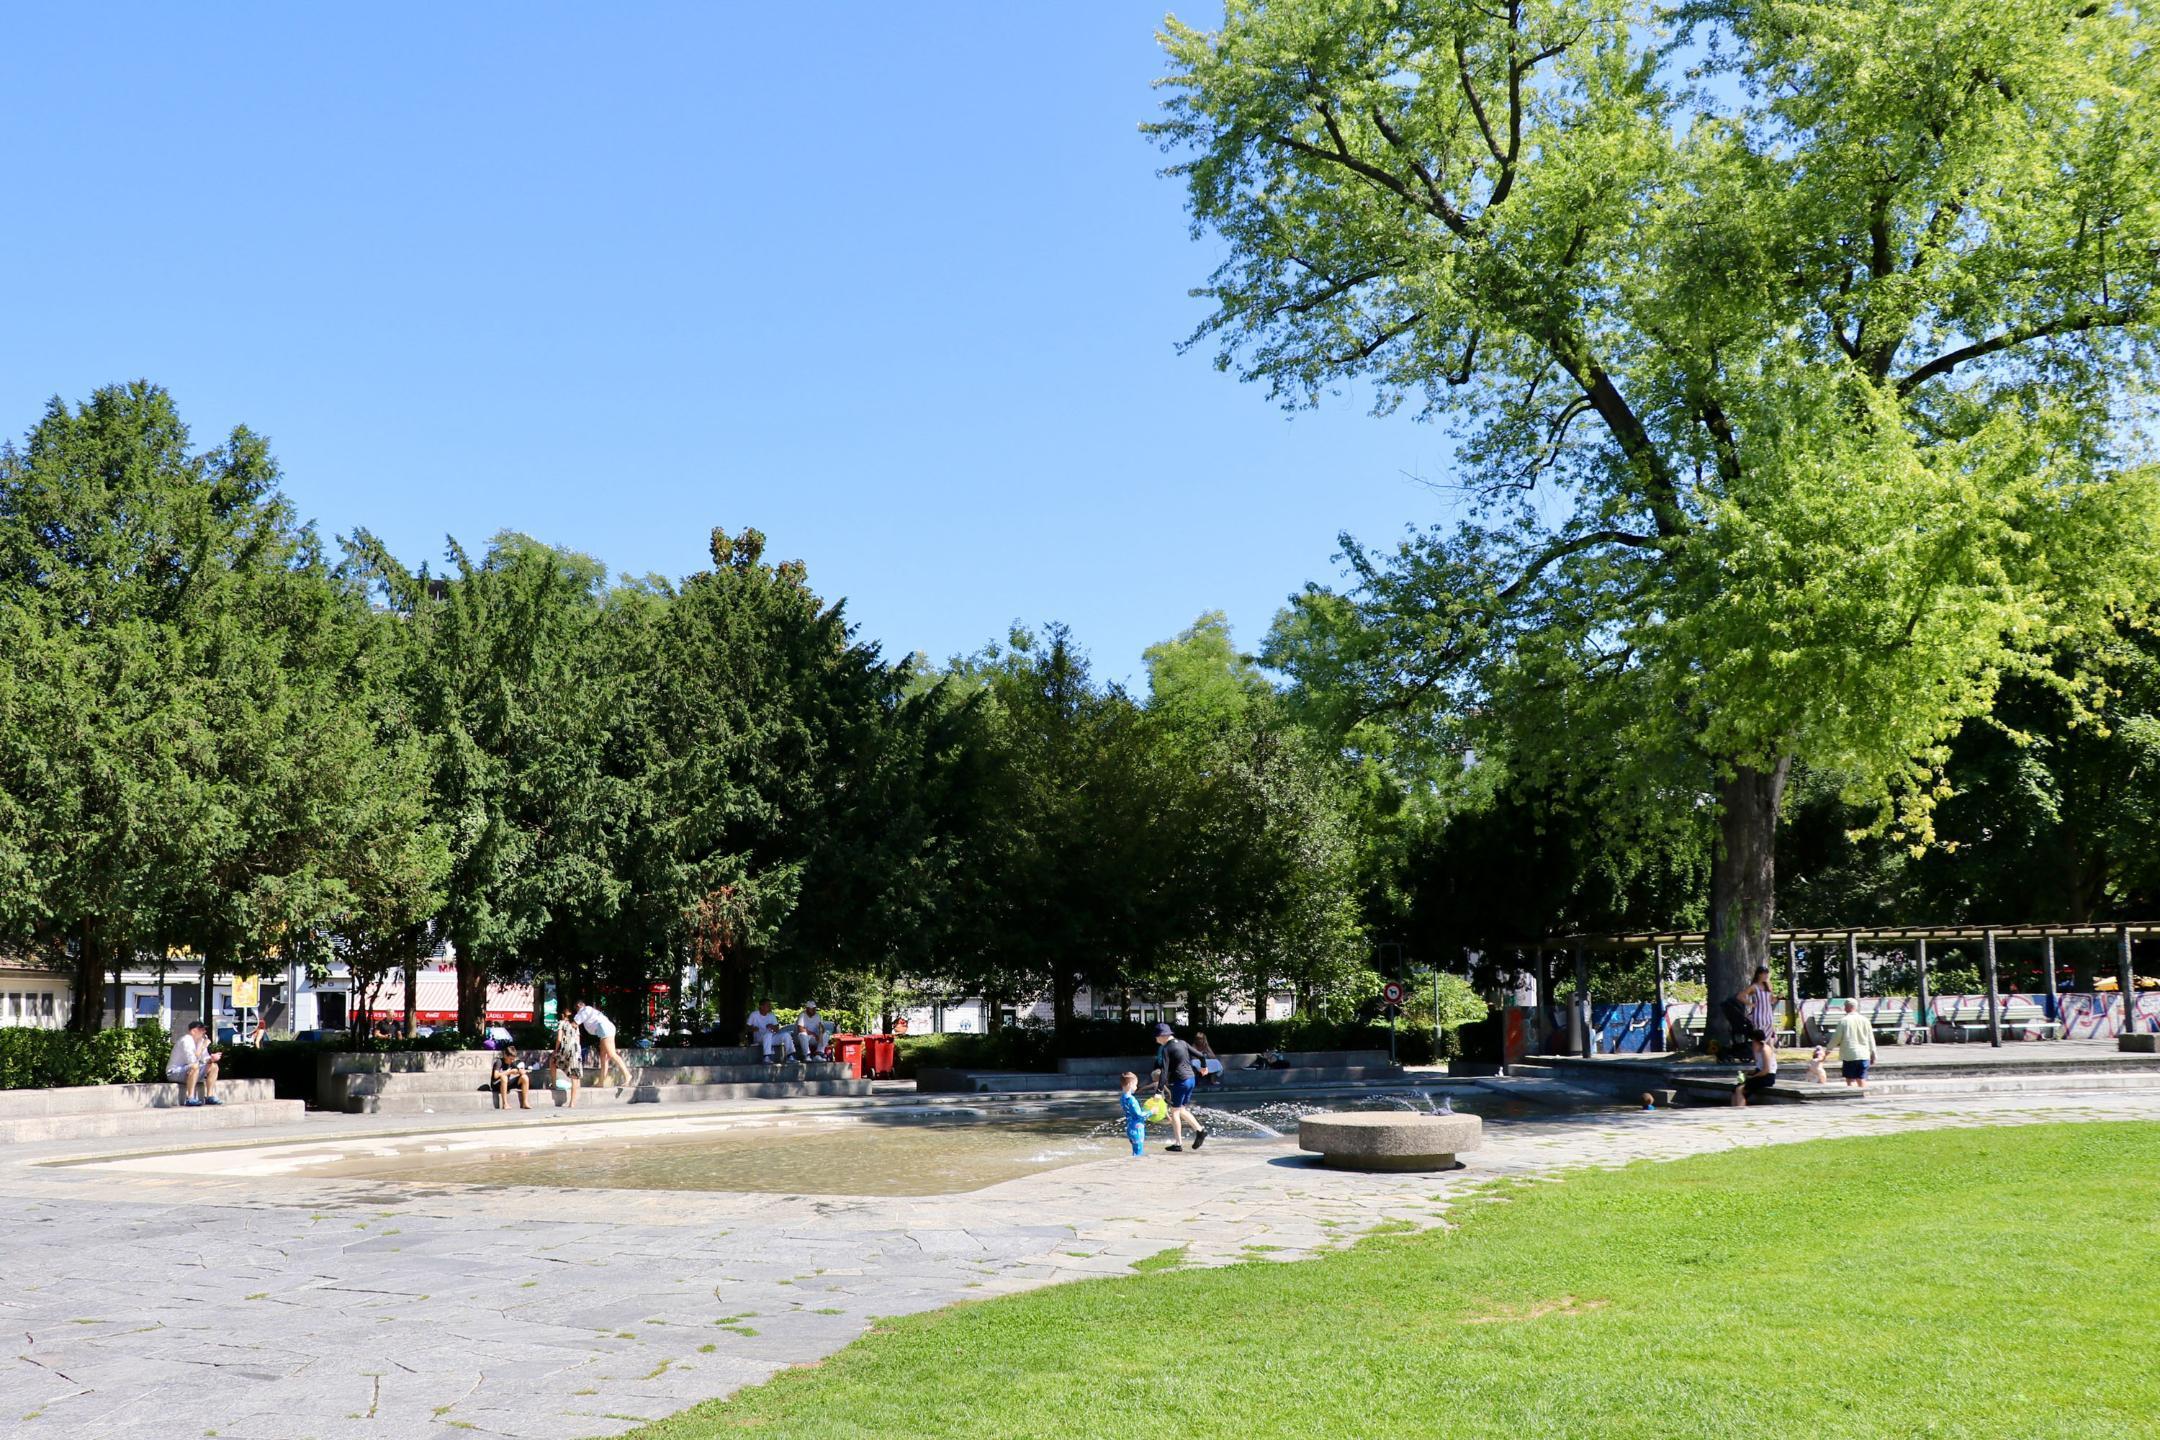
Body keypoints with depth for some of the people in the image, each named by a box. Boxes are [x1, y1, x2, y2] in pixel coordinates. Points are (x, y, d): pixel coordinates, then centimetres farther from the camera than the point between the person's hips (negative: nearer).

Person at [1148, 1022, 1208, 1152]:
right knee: (1181, 1110, 20)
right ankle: (1200, 1130, 12)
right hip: (1191, 1078, 8)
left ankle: (1178, 1143, 4)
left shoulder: (1166, 1049, -13)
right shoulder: (1182, 1043, 8)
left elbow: (1164, 1071, -19)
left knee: (1175, 1112, 3)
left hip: (1179, 1081, -8)